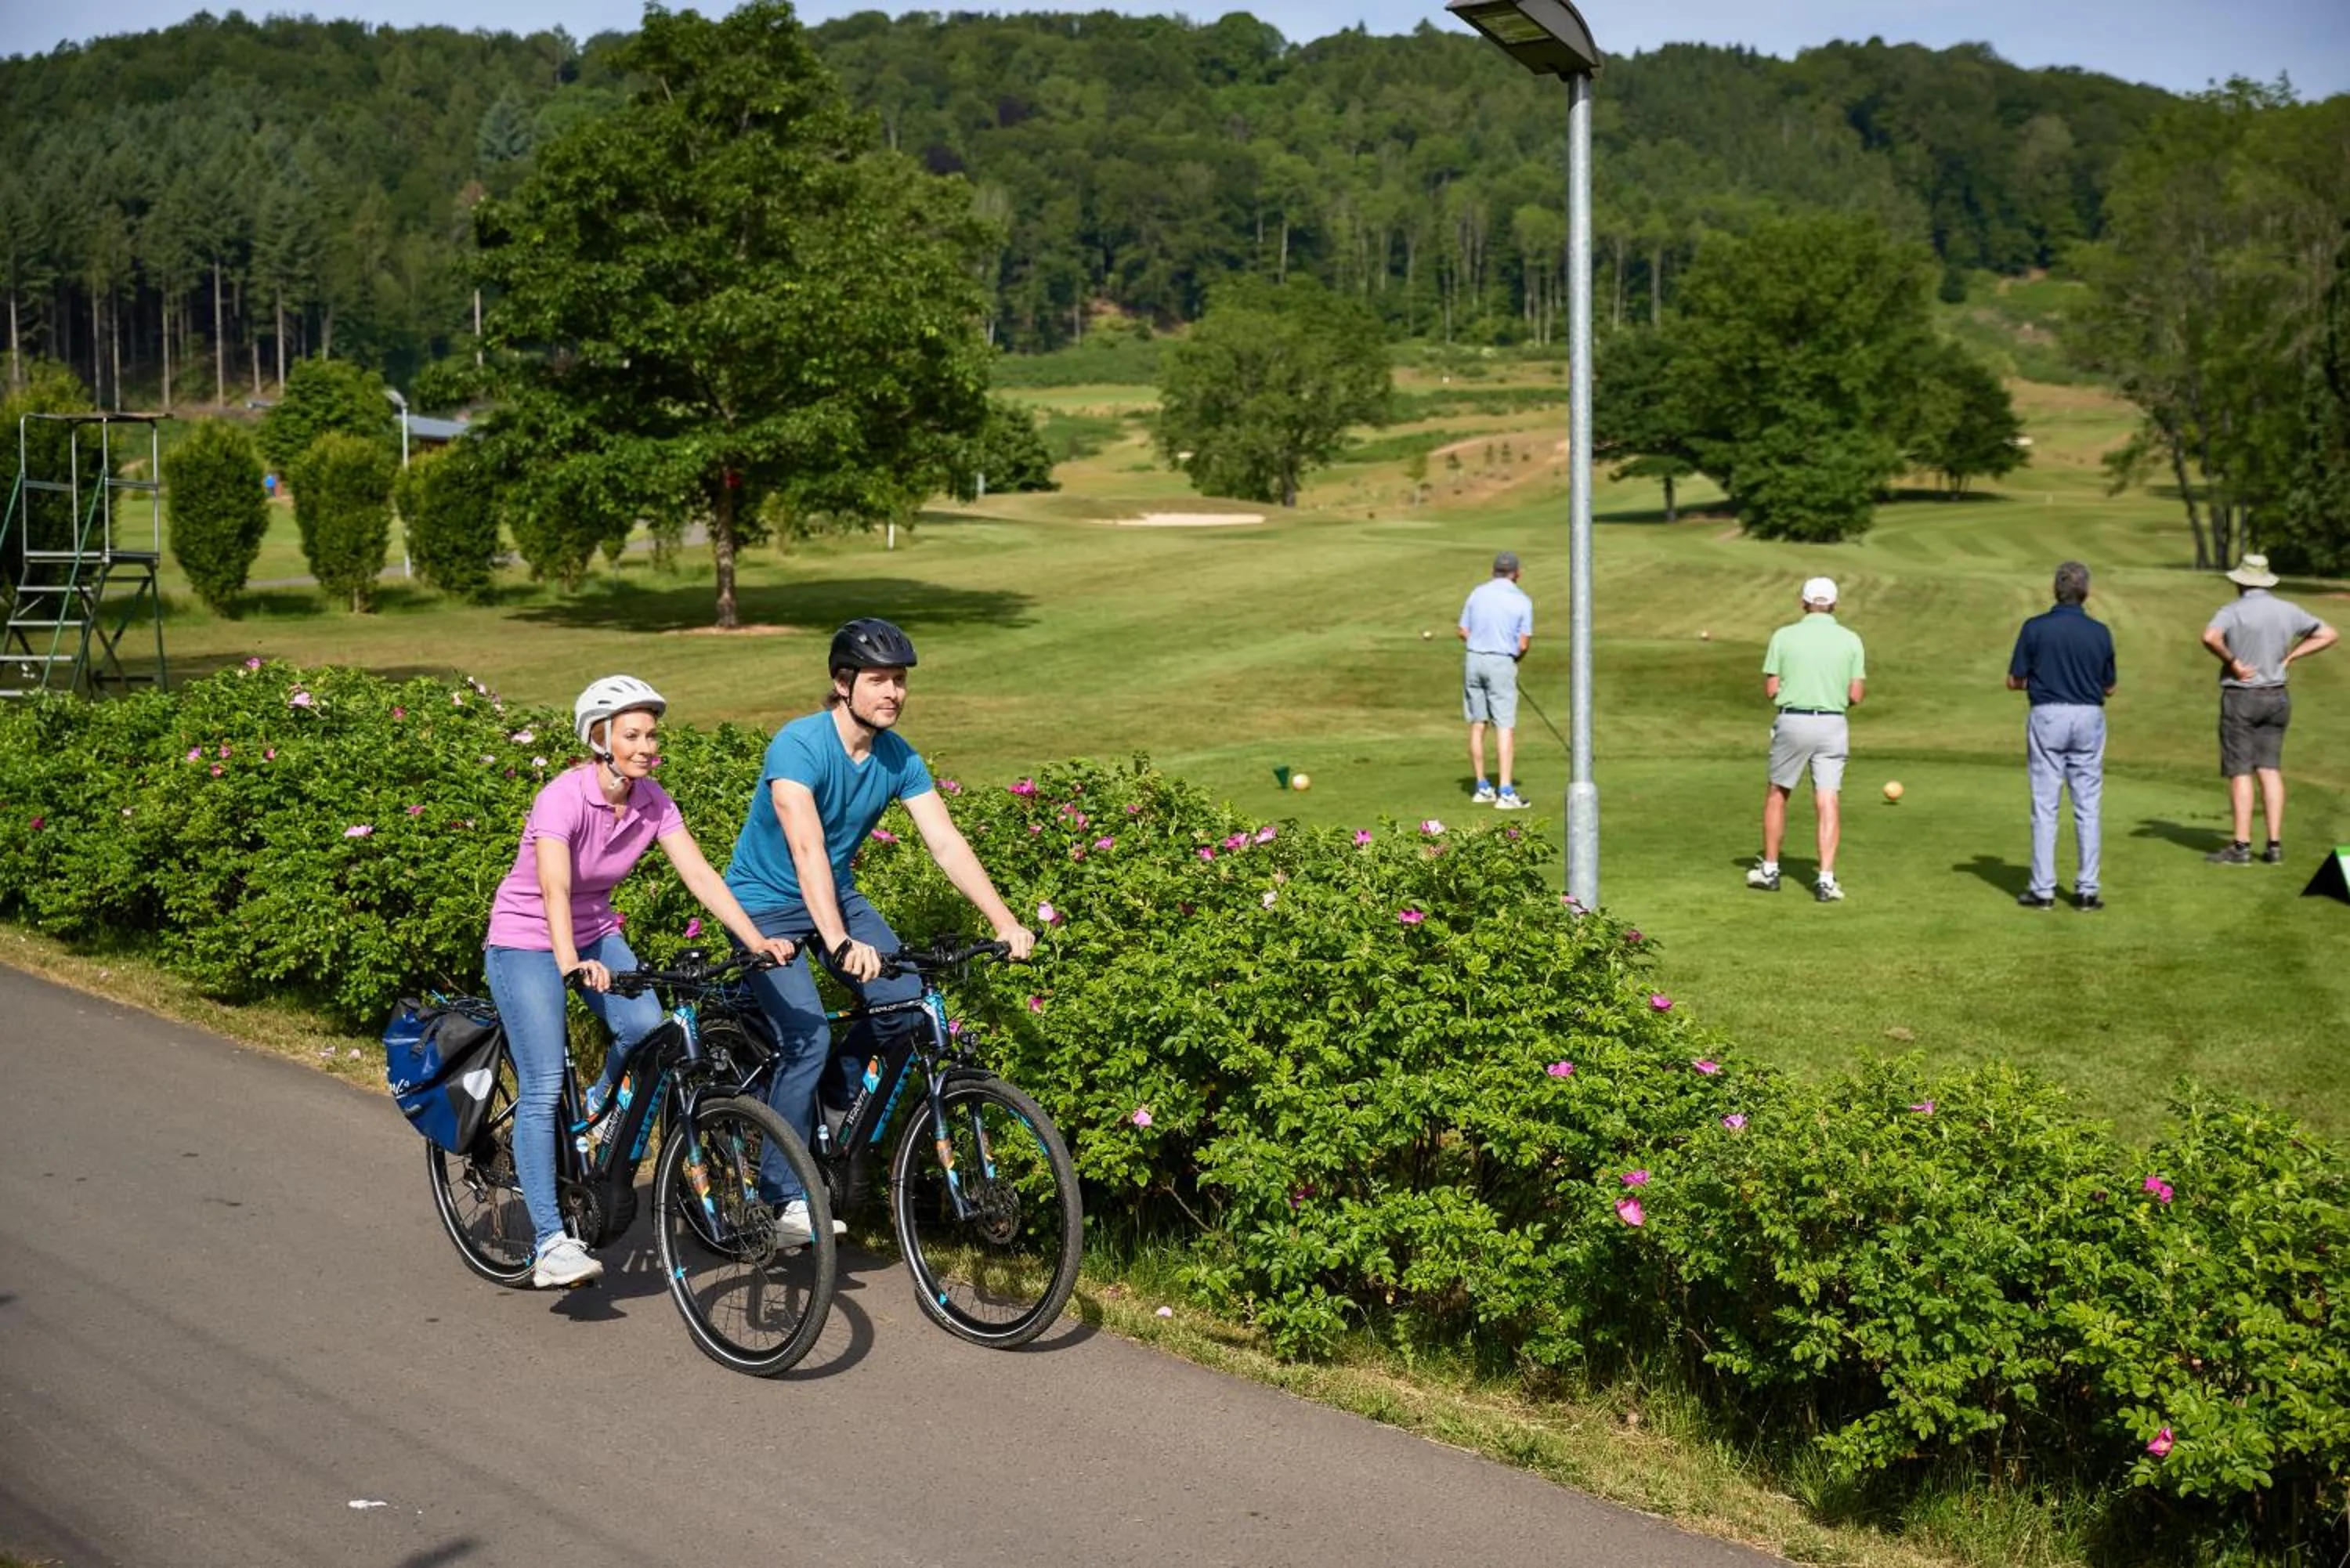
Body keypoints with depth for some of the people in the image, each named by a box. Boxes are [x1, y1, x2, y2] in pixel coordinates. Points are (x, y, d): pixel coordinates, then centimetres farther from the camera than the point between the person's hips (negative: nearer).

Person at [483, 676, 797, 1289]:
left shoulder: (652, 801, -10)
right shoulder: (564, 797, -27)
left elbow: (700, 875, -15)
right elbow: (554, 889, -40)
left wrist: (756, 940, -28)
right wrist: (571, 963, -56)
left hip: (595, 931, 6)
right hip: (525, 940, -5)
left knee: (647, 1030, -19)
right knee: (543, 1087, -14)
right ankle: (550, 1244, -13)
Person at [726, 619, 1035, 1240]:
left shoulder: (899, 758, -7)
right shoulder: (798, 746, -26)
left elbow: (947, 843, -12)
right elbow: (807, 848, -38)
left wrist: (1005, 922, -23)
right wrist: (839, 944, -50)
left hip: (836, 895, 6)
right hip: (767, 904, -6)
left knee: (908, 1000, -15)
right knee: (808, 1036, -21)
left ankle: (839, 1095, 13)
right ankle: (785, 1196, -7)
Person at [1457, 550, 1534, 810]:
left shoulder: (1477, 593, 4)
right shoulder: (1522, 601, -6)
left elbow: (1464, 633, 6)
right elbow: (1523, 645, -7)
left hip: (1474, 660, 4)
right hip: (1502, 663, -4)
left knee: (1477, 725, 10)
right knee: (1505, 728, -4)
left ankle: (1482, 788, 16)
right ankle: (1506, 793, -11)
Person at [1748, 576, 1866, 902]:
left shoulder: (1783, 636, -3)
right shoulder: (1851, 640, 1)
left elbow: (1771, 689, -2)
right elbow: (1855, 696, 0)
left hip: (1792, 722, -1)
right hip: (1832, 725, 1)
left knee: (1777, 795, 16)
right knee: (1827, 803, 0)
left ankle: (1769, 870, 22)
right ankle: (1826, 879, -9)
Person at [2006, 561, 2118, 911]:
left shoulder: (2035, 628, -7)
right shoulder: (2100, 633, 0)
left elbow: (2014, 681, -2)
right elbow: (2109, 688, 8)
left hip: (2047, 716, -2)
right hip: (2089, 718, 2)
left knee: (2045, 808, 2)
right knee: (2087, 808, 6)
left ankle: (2043, 890, 2)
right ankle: (2086, 890, 6)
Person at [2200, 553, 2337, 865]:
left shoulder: (2234, 611, -12)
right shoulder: (2288, 611, 4)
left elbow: (2209, 637, -32)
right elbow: (2328, 635, 13)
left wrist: (2232, 661, -17)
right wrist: (2289, 656, 7)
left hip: (2240, 698, -5)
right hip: (2276, 698, 5)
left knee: (2241, 772, -3)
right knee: (2270, 770, 6)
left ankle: (2241, 846, -5)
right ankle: (2275, 845, 3)